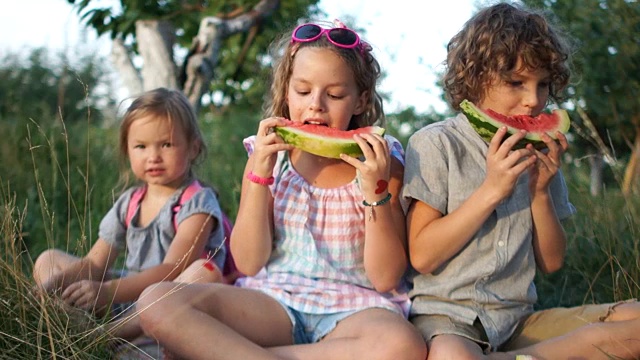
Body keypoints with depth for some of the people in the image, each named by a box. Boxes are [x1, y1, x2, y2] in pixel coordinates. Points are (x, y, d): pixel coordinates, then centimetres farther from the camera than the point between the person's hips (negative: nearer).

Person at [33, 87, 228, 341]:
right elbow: (95, 263, 8)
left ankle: (111, 333, -36)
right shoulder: (128, 204, 11)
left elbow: (172, 270, -21)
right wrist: (56, 282, -14)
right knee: (48, 260, 6)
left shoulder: (198, 201, -9)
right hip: (127, 298, 7)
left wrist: (108, 291, -33)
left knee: (206, 272, -36)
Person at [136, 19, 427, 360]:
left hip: (354, 309, 0)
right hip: (275, 300, 1)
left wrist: (375, 189, -18)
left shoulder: (379, 163, -1)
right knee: (157, 302, -22)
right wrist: (259, 175, -12)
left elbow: (386, 278, -6)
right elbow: (249, 263, -2)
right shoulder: (269, 156, 4)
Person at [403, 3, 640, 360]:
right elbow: (422, 257, -9)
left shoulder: (538, 153, 10)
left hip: (520, 318, 4)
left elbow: (551, 262, 11)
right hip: (448, 317, -4)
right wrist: (491, 190, -15)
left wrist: (540, 191, -5)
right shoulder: (435, 144, -5)